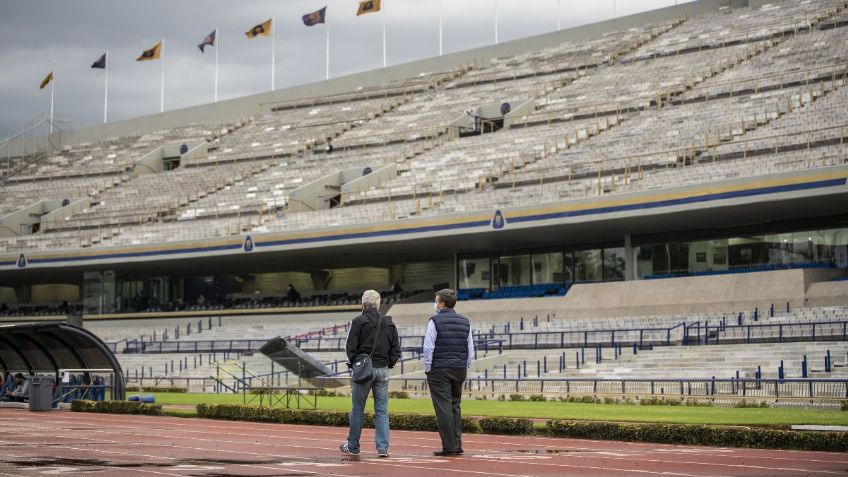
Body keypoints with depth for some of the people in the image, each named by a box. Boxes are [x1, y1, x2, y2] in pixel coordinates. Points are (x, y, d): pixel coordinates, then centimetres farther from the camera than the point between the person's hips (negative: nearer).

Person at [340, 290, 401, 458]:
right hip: (383, 370, 4)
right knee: (382, 411, 6)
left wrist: (354, 362, 3)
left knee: (357, 409, 6)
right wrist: (388, 363, 13)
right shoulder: (389, 324, 6)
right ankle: (383, 447, 0)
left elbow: (350, 348, -11)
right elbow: (396, 350, 7)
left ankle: (353, 446, 15)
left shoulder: (359, 322, -8)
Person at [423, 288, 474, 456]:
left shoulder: (435, 321, -7)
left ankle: (449, 447, -6)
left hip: (439, 370, -5)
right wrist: (465, 368, 17)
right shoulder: (465, 322, 10)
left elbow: (428, 348, -11)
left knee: (443, 407, -4)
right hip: (460, 370, 6)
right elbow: (471, 349, 11)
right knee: (455, 406, 13)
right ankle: (457, 445, 9)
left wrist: (427, 368, -2)